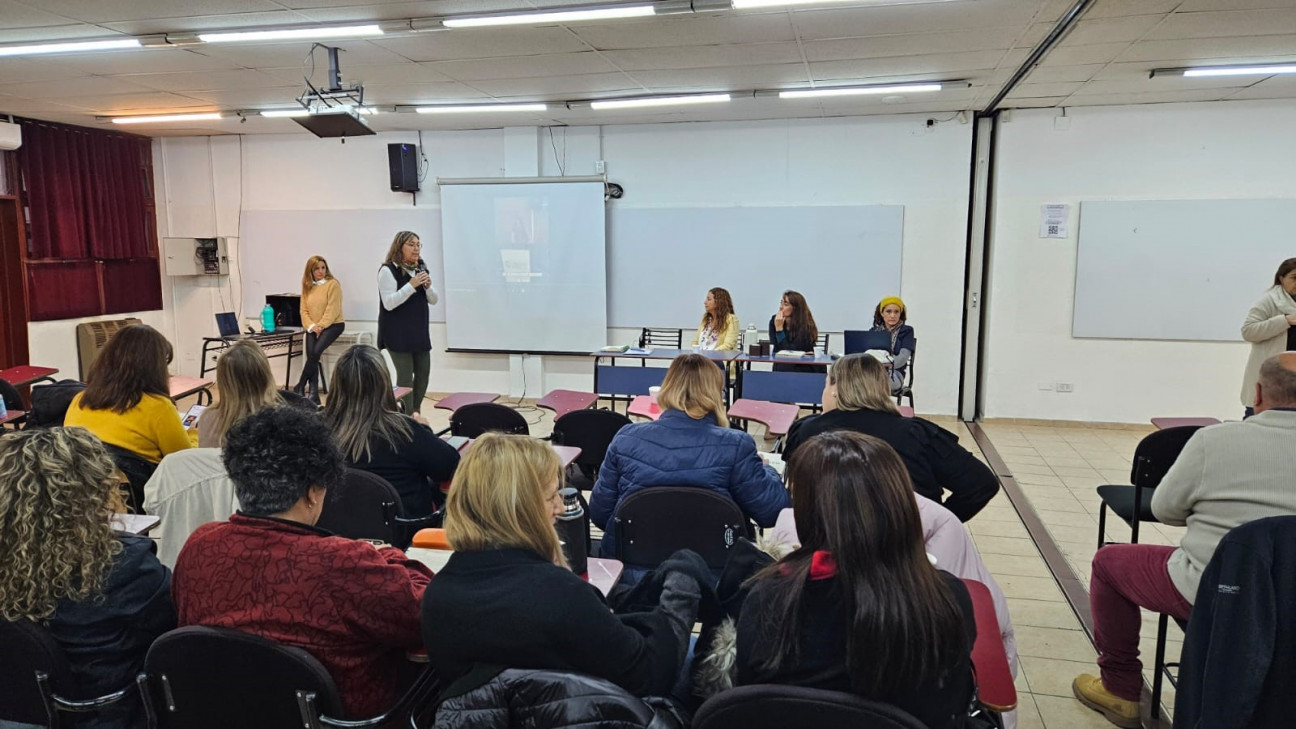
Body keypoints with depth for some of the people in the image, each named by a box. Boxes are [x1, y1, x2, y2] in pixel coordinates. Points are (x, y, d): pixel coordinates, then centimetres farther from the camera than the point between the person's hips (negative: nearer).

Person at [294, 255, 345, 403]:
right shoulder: (307, 286, 11)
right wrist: (312, 326, -10)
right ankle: (314, 395, -12)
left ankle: (300, 387, -9)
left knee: (316, 352, -23)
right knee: (311, 356, -14)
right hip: (313, 328, 5)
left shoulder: (333, 284, -6)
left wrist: (321, 326, -16)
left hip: (333, 325, -5)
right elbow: (304, 310, 6)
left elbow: (332, 309, -12)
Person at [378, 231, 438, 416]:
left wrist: (428, 286, -10)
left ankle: (416, 413, 24)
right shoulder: (388, 270, -10)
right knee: (405, 375, -6)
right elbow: (389, 303, -18)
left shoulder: (421, 268, 10)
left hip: (420, 331, 7)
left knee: (423, 372, 9)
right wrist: (411, 285, -24)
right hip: (398, 333, -7)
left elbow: (433, 300, 12)